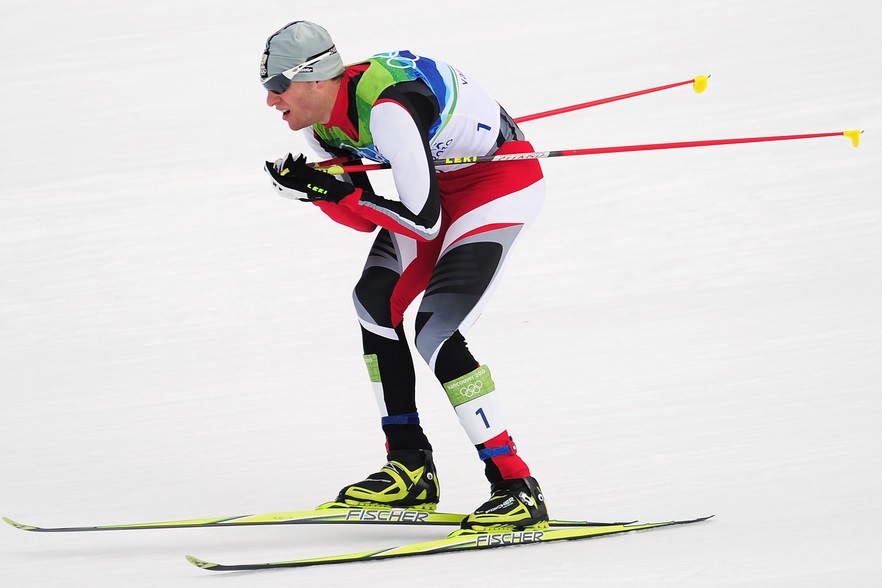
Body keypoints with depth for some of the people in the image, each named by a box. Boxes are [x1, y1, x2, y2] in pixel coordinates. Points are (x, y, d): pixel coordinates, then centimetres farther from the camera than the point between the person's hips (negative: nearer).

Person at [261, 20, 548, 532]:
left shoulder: (387, 110, -32)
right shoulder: (322, 123, -4)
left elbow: (422, 222, -30)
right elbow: (367, 220, 3)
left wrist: (337, 191, -27)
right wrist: (315, 189, -14)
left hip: (503, 179, -10)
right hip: (441, 181, 10)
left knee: (436, 335, -19)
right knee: (375, 301, 5)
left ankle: (518, 489, -16)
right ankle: (411, 469, 12)